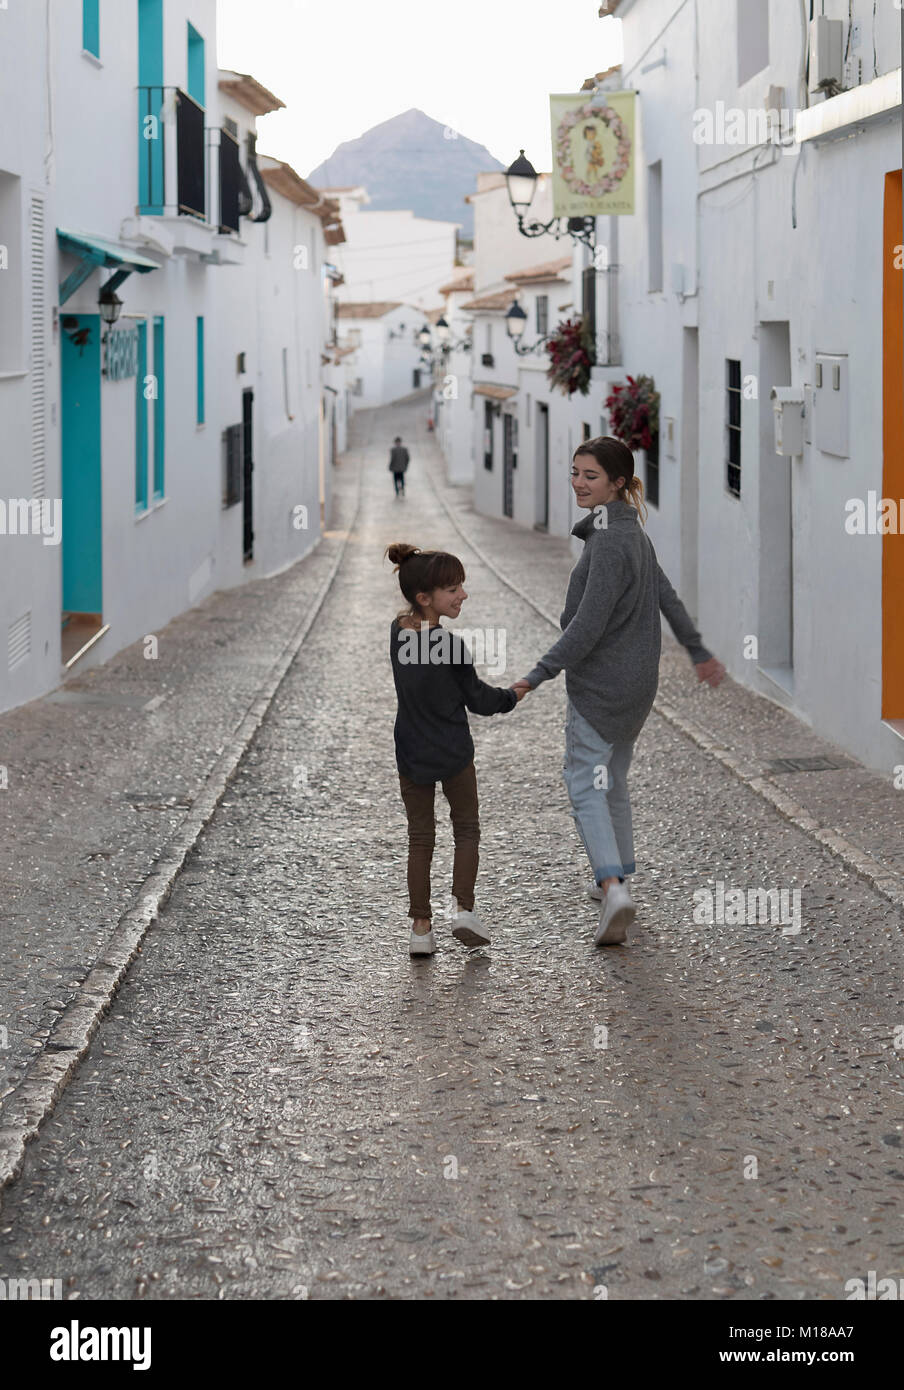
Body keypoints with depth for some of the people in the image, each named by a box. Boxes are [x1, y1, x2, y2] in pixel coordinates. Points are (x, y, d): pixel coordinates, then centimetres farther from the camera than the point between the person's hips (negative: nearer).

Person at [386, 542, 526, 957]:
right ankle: (464, 909, 3)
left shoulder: (397, 631, -5)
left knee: (420, 838, 12)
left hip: (411, 755, 4)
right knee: (466, 829, 15)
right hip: (454, 754, -4)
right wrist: (510, 697, 8)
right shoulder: (450, 644, -21)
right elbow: (477, 699, -8)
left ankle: (421, 925, 11)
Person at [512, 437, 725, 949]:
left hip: (599, 684, -9)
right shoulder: (632, 532, 9)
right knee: (614, 779, 22)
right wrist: (700, 653, 30)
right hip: (638, 681, 9)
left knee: (586, 785, -8)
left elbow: (588, 625, -25)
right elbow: (668, 595, 20)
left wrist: (539, 675, -23)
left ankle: (614, 889, -20)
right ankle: (617, 878, 33)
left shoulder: (609, 541, -20)